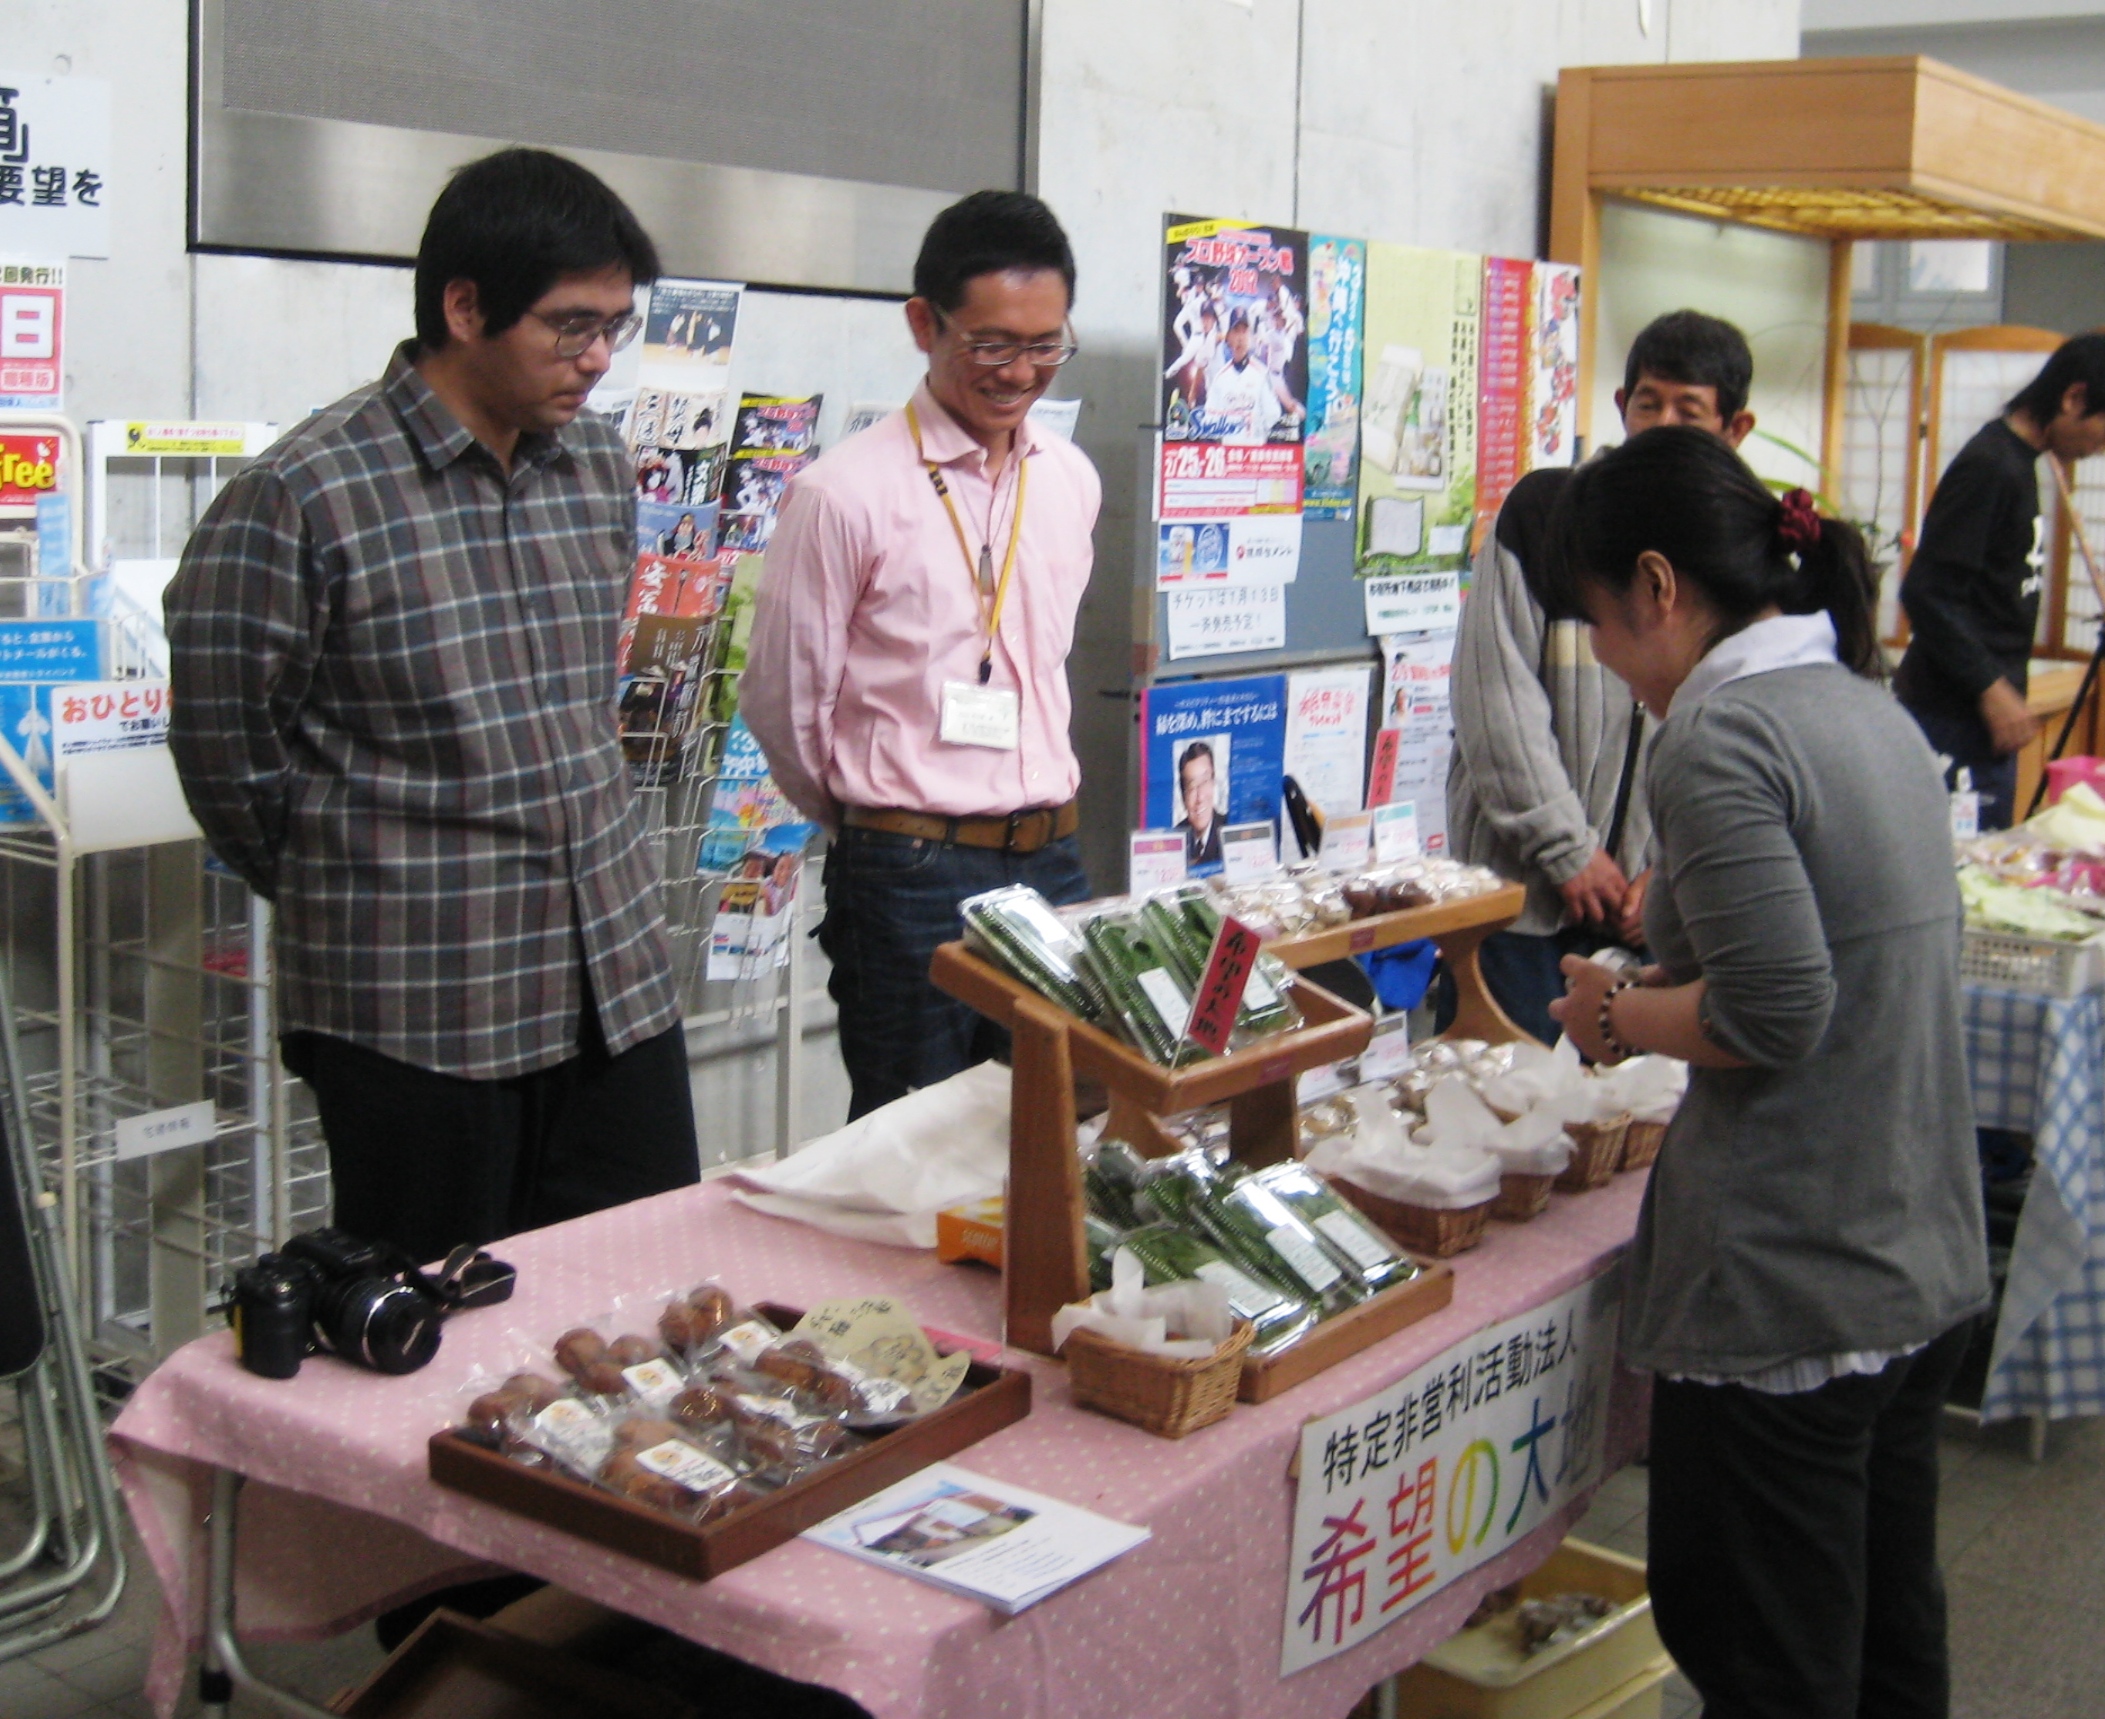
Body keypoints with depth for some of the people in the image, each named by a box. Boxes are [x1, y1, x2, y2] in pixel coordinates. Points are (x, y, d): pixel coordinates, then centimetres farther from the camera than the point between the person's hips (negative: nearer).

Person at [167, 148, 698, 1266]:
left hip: (616, 972, 6)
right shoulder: (303, 498, -13)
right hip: (415, 1005, -6)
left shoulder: (599, 469, 8)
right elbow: (226, 754, -6)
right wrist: (339, 894, 6)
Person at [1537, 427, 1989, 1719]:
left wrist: (1620, 1013, -8)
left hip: (1785, 1298, -9)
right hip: (1927, 1270, 9)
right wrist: (1662, 981, 14)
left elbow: (1775, 1010, -25)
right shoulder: (1867, 705, 11)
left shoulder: (1719, 737, -17)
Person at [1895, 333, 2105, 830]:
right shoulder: (1989, 467, -16)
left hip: (1983, 713, 10)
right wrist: (1990, 687, -21)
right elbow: (1927, 593, -21)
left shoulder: (2018, 462, 15)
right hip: (1955, 716, -10)